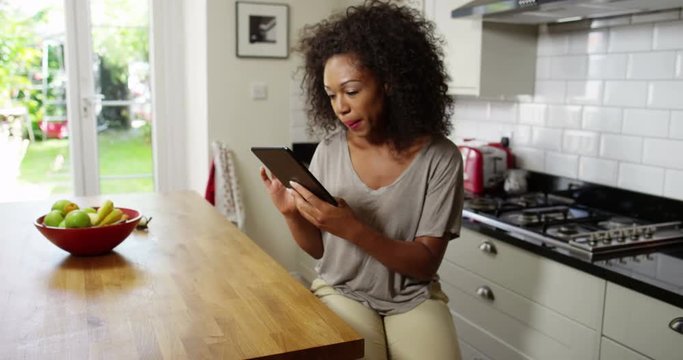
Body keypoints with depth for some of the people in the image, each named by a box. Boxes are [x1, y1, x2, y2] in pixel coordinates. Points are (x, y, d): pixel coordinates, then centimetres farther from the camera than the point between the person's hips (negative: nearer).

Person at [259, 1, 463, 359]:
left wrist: (352, 229, -27)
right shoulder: (329, 151, -5)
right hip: (342, 293, 1)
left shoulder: (440, 158, -12)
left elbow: (426, 265, -13)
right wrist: (293, 215, -18)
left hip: (413, 299, 0)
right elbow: (319, 249, 3)